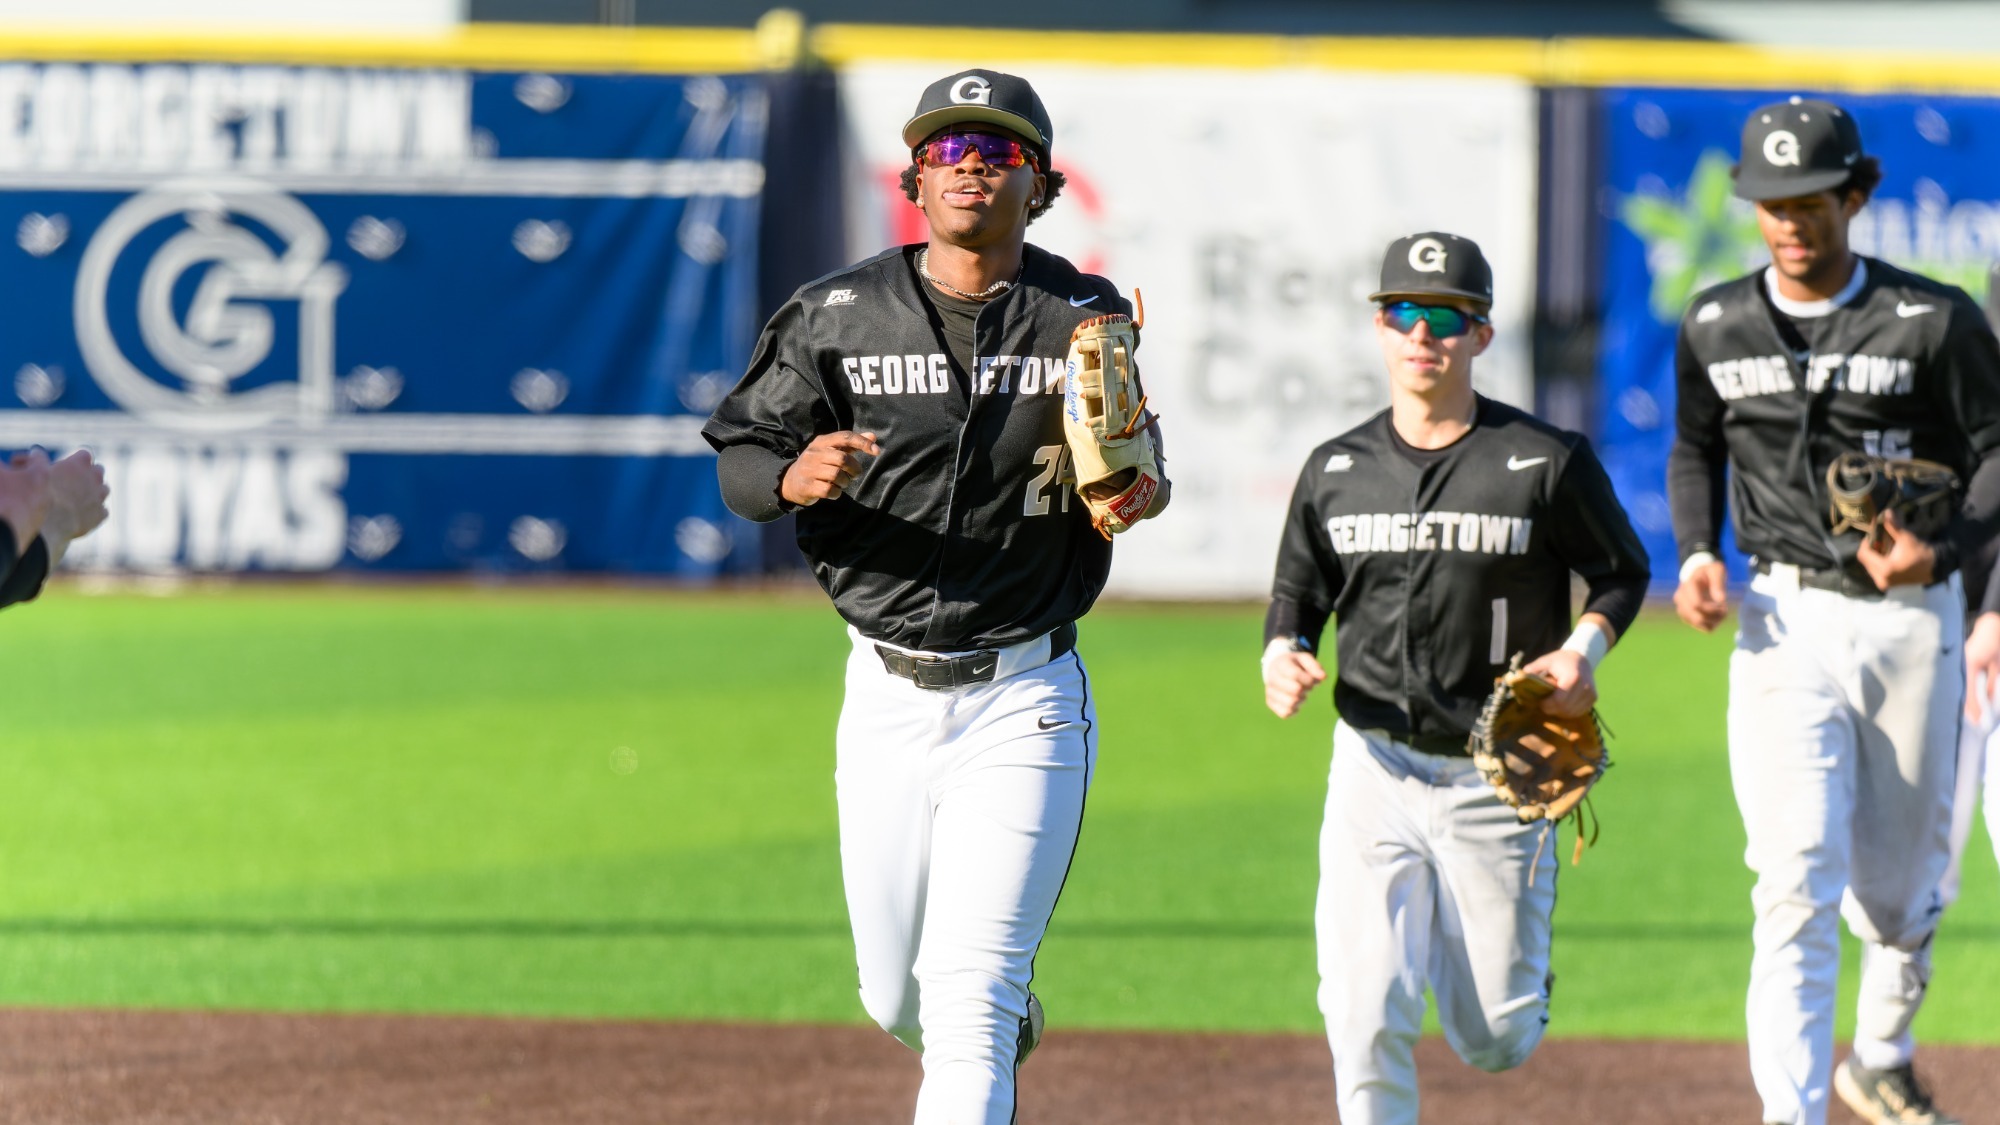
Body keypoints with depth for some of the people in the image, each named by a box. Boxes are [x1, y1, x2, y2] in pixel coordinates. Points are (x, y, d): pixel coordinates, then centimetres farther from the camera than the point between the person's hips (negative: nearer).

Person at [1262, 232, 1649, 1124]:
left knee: (1497, 1041, 6)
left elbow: (1622, 573, 6)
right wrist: (1282, 655, -9)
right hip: (1374, 767, 2)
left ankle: (1511, 960, 43)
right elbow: (1296, 597, 14)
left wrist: (1582, 651, -13)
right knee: (1367, 1020, -13)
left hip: (1496, 775, -1)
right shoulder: (1335, 470, 4)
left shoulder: (1548, 462, -5)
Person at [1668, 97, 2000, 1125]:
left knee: (1899, 885, 13)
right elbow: (1696, 448, 19)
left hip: (1914, 622, 0)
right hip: (1787, 623, 0)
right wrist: (1697, 556, 2)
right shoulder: (1715, 328, 3)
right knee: (1798, 884, -14)